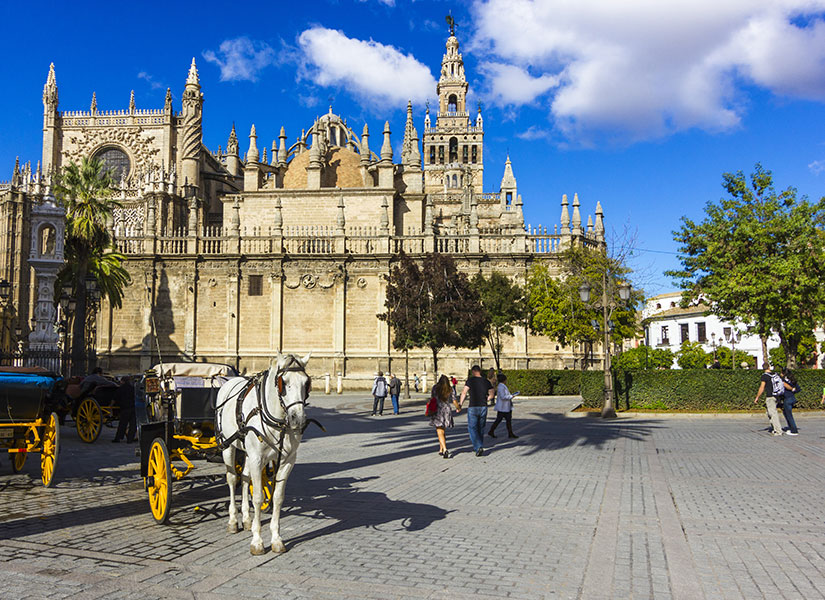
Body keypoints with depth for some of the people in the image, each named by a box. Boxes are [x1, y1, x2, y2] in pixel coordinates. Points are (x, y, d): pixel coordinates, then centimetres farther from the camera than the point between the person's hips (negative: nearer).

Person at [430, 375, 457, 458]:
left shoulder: (435, 388, -4)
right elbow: (454, 401, 1)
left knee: (440, 433, -3)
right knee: (442, 431, 19)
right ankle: (441, 450, 25)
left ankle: (445, 450, -22)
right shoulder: (450, 389, 0)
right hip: (447, 411, 3)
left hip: (438, 411, -3)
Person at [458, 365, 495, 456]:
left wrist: (460, 404, -8)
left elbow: (464, 393, -14)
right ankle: (479, 447, 23)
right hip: (483, 407, 4)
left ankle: (478, 447, -15)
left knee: (472, 428, 0)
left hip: (473, 408, -4)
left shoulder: (470, 380, -7)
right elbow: (492, 394, 4)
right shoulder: (486, 381, 6)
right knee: (481, 429, 16)